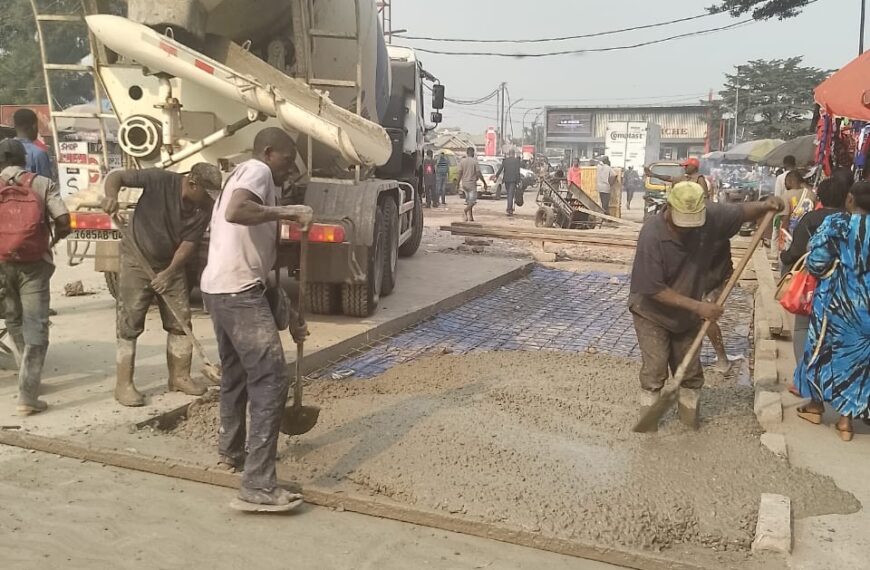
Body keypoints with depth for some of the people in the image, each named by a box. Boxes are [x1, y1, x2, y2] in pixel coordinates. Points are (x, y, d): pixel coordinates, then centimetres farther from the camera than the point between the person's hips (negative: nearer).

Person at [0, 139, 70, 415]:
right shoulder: (42, 184, -1)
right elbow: (64, 222, -11)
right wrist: (55, 238, 11)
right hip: (34, 263, -2)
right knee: (35, 328, -2)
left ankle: (28, 378, 33)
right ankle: (28, 397, -7)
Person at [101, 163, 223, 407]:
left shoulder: (204, 208, -11)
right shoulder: (160, 180, -21)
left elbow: (189, 243, -11)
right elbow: (116, 176, -17)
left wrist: (170, 271, -22)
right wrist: (112, 195, -38)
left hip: (171, 266, 4)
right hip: (136, 261, -4)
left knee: (181, 321, 5)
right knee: (129, 324, -3)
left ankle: (180, 377, 19)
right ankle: (124, 385, 4)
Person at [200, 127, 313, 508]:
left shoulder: (251, 180, 25)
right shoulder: (256, 171, -4)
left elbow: (264, 258, 24)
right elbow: (235, 212, -28)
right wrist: (287, 213, -16)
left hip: (219, 290, 11)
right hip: (238, 292, -11)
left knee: (236, 373, 26)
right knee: (270, 380, -10)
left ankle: (231, 451, 44)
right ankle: (258, 484, -10)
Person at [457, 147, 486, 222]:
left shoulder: (462, 161, 2)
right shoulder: (474, 161, -10)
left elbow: (460, 173, 1)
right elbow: (478, 174, -11)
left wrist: (459, 183, 10)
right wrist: (484, 183, -3)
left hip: (464, 184, 5)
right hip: (472, 183, -5)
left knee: (469, 201, 14)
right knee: (472, 201, 0)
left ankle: (470, 216, 11)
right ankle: (465, 212, -24)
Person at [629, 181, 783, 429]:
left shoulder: (709, 216, -18)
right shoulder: (652, 235, -31)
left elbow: (740, 212, 2)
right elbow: (654, 290, -28)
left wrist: (764, 206, -21)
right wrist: (698, 306, -29)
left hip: (687, 315, 5)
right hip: (652, 313, -5)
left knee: (691, 373, 14)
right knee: (655, 372, -4)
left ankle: (690, 421, 33)